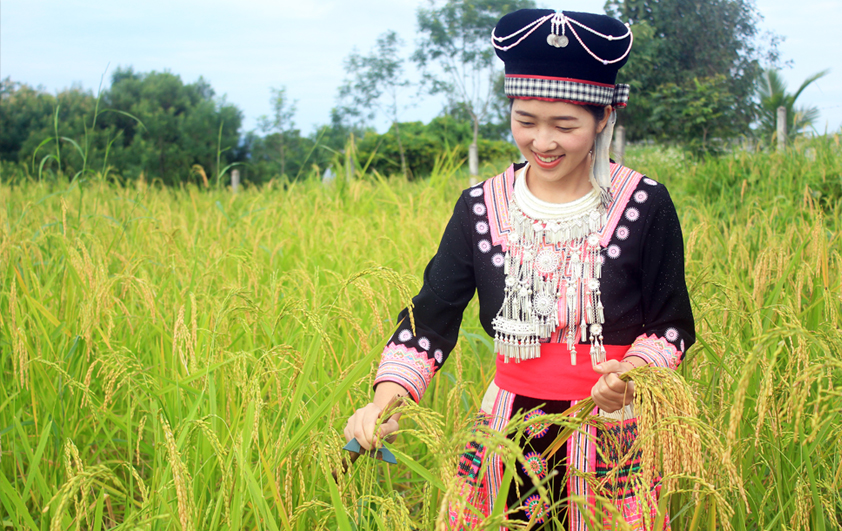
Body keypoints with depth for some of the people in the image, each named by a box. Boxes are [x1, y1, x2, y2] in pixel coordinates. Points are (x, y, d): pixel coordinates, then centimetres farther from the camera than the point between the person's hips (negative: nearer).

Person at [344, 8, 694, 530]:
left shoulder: (646, 206, -7)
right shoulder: (481, 208, -2)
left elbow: (673, 324, -2)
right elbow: (431, 315, -5)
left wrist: (633, 370, -23)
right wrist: (385, 400, -20)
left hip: (613, 430, -2)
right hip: (508, 428, 2)